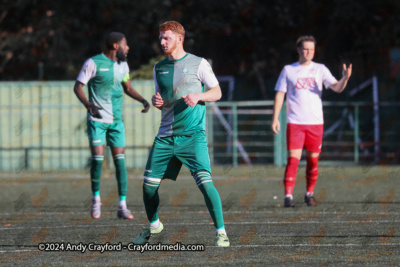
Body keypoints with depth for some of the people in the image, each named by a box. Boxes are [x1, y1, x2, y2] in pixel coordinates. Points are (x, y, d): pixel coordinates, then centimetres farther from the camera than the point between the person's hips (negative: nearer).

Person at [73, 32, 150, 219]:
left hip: (116, 120, 4)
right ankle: (96, 198, 12)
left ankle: (122, 206, 0)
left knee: (120, 160, -3)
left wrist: (142, 100, 5)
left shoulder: (123, 65, 9)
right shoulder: (93, 63, -10)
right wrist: (88, 104, -27)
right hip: (97, 119, -4)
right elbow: (78, 87, -9)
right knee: (97, 158, -10)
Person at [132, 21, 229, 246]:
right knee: (149, 183, 3)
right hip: (166, 136, 5)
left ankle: (221, 232, -11)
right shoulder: (159, 68, 14)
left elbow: (217, 92, 2)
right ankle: (154, 225, 29)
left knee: (205, 181, -19)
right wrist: (156, 102, -2)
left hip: (193, 135, -5)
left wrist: (198, 96, -17)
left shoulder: (198, 64, -1)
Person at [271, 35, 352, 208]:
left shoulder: (320, 69, 7)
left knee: (313, 160, 4)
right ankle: (288, 196, -10)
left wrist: (345, 78, -25)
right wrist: (275, 118, -1)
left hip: (315, 122, 2)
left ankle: (309, 194, 18)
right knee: (293, 159, -11)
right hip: (294, 122, -1)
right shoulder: (288, 70, 6)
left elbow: (337, 88, -3)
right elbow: (280, 94, 7)